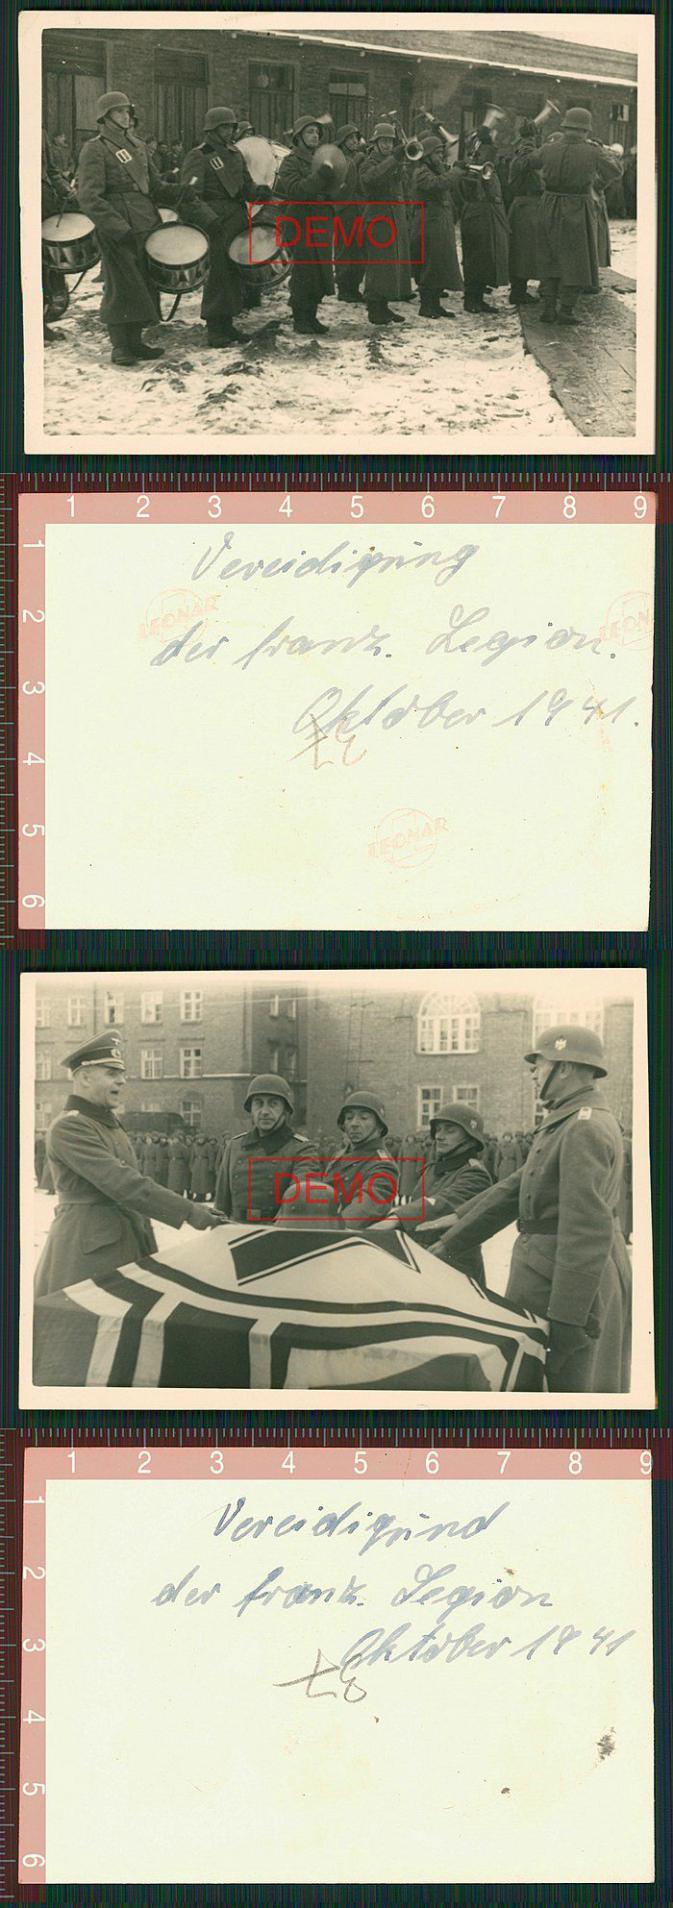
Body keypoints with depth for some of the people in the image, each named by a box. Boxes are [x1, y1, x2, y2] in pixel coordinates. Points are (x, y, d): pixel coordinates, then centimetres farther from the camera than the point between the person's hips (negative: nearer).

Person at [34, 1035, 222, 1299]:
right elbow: (123, 1185, -21)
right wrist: (189, 1213, -22)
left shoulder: (111, 1125, 18)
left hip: (126, 1245, 9)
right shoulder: (68, 1127, -13)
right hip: (87, 1252, -9)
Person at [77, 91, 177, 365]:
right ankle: (120, 347, 3)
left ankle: (135, 341, 18)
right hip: (118, 231, -7)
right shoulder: (95, 149, -5)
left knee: (144, 285, 9)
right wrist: (118, 228, -22)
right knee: (121, 287, -5)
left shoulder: (136, 145, 19)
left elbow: (156, 185, 22)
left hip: (146, 225, 7)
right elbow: (89, 196, -13)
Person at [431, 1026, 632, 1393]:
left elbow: (588, 1228, -24)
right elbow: (514, 1190, 18)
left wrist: (567, 1317, -26)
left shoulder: (585, 1128, -17)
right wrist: (449, 1243, 17)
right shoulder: (566, 1124, 17)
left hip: (573, 1279, -10)